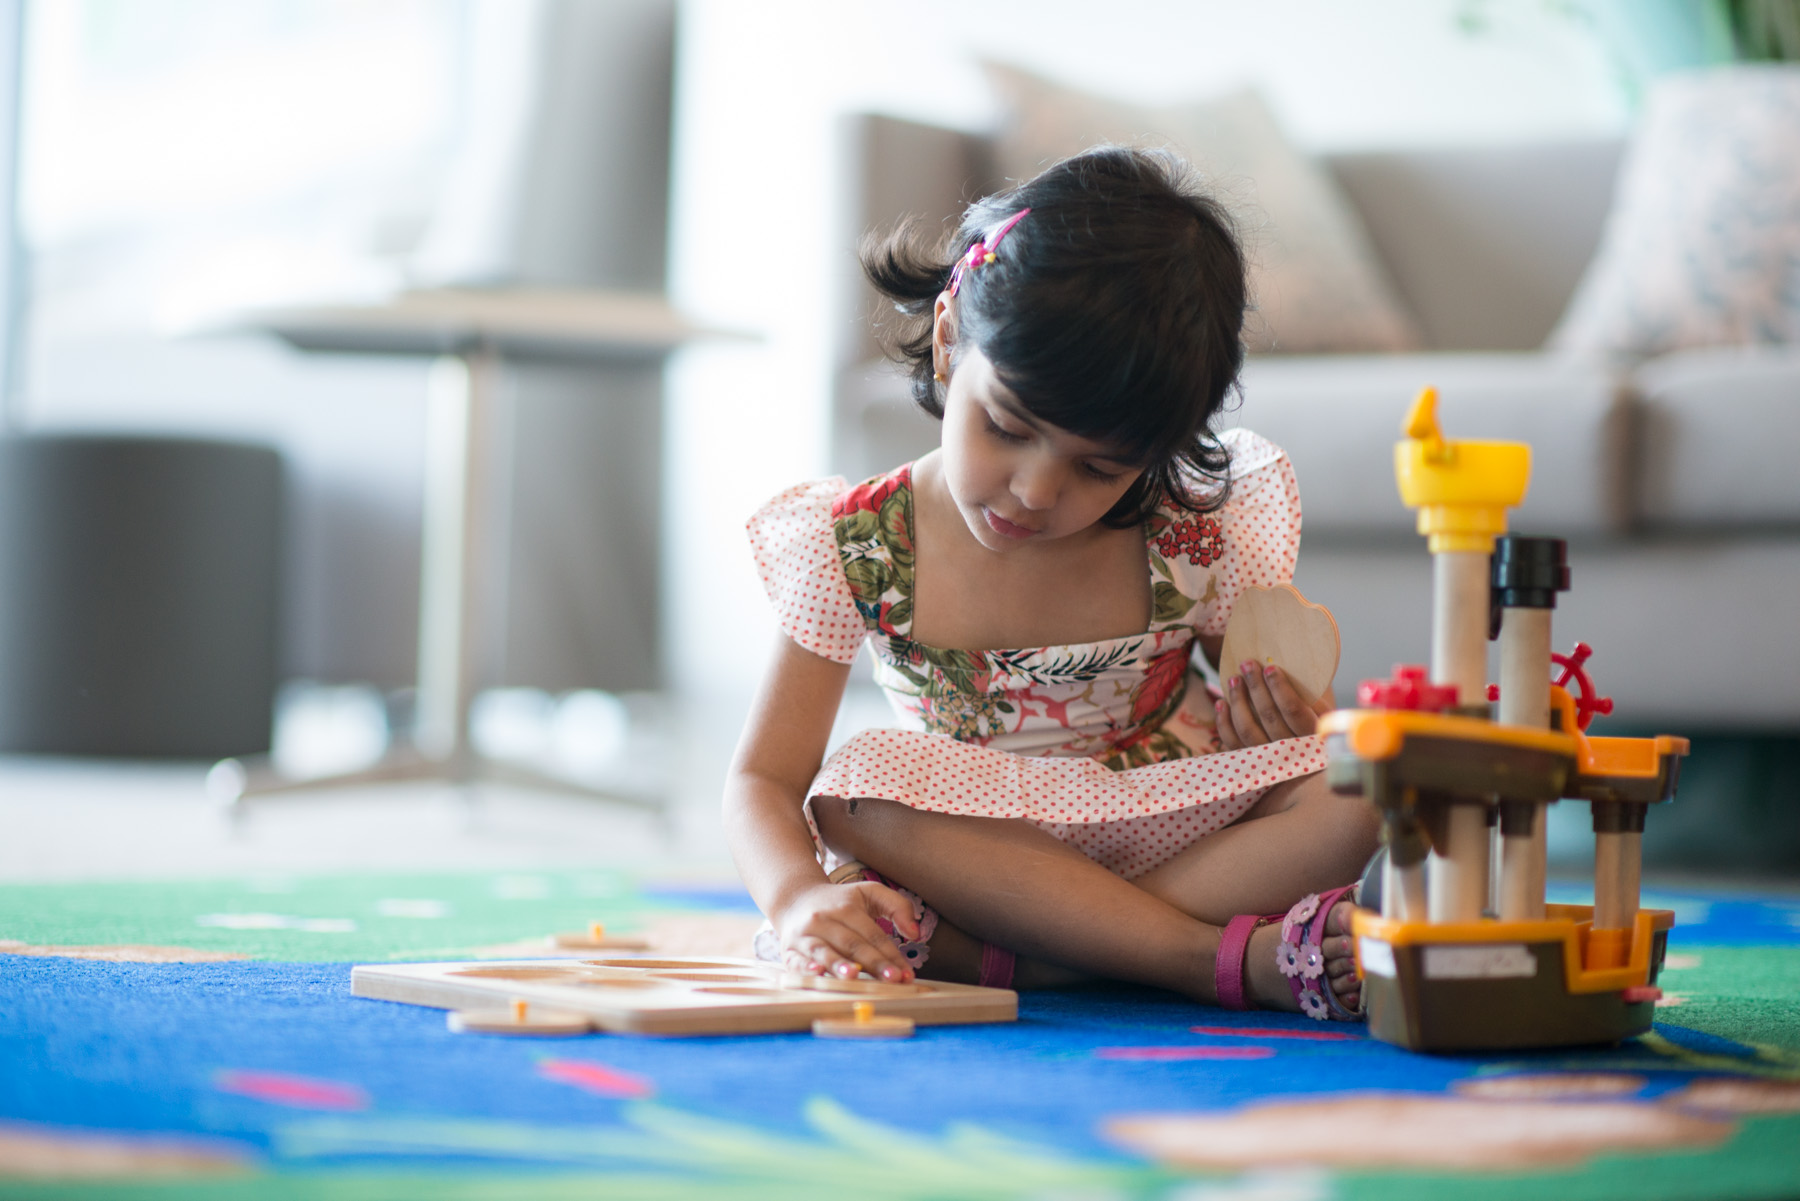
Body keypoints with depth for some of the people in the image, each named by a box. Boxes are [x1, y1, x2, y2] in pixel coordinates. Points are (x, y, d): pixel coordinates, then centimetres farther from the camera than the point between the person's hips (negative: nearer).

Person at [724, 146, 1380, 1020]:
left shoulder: (1197, 544, -11)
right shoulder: (855, 550, -11)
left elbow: (1270, 728, 3)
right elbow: (764, 782, -11)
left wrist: (1296, 726, -24)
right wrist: (799, 898, -33)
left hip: (1174, 836, 0)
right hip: (969, 846, 0)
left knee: (1347, 792, -26)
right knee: (861, 787, -31)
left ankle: (974, 955, -32)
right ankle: (1241, 957, -30)